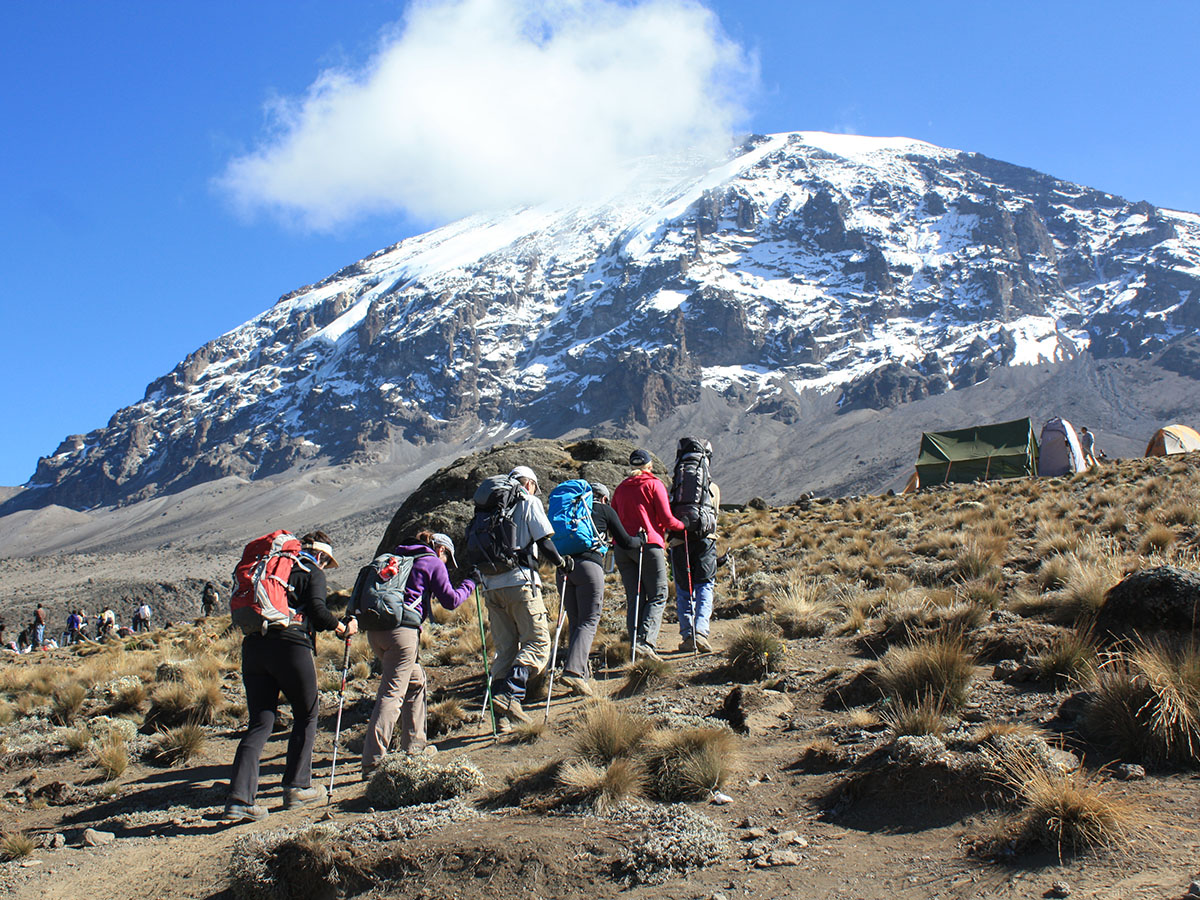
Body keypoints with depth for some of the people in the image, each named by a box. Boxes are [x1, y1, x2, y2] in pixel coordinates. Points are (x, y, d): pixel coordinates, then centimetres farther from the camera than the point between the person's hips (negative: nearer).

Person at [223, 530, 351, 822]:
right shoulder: (312, 572, 7)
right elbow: (316, 609, -8)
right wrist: (343, 628, 6)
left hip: (253, 647, 6)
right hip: (291, 646, -6)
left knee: (259, 723, 5)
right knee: (306, 716, 13)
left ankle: (239, 799, -6)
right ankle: (296, 787, 13)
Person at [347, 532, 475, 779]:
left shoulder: (397, 558, 25)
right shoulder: (433, 562, 5)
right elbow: (451, 600, 4)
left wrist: (353, 615, 6)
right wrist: (468, 584, 20)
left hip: (375, 630, 8)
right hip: (401, 630, -8)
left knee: (415, 680, 23)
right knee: (392, 693, -8)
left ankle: (414, 744, 28)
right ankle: (373, 761, -14)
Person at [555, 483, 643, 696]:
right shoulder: (605, 510, 15)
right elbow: (626, 543, 16)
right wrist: (640, 539, 35)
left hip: (564, 566, 5)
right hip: (589, 565, -5)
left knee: (575, 623, 11)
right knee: (588, 622, -6)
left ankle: (578, 674, 3)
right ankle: (573, 671, -24)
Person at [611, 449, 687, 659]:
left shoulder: (621, 488, 16)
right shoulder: (654, 484, 2)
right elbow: (666, 519, -4)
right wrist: (684, 525, 13)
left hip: (622, 547, 5)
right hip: (648, 545, -5)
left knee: (634, 598, 7)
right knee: (658, 596, 0)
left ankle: (634, 643, 1)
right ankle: (646, 639, -17)